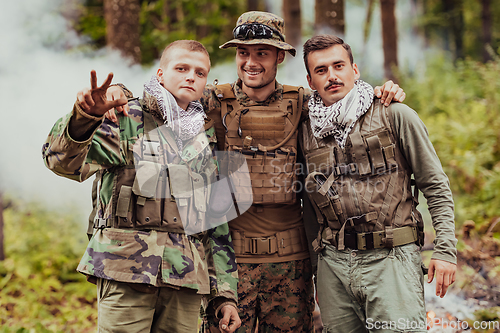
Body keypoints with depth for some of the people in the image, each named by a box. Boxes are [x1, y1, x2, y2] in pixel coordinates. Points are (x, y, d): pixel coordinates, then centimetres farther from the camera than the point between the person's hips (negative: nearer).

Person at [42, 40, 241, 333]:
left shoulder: (208, 136, 19)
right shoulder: (127, 118, 5)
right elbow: (65, 162, -12)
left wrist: (225, 294, 13)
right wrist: (84, 118, -32)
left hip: (187, 275, 4)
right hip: (126, 266, -4)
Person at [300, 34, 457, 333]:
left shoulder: (395, 116, 0)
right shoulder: (307, 131, 10)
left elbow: (436, 187, 1)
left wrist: (445, 250, -7)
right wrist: (313, 270, 18)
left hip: (391, 259, -3)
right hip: (334, 264, 3)